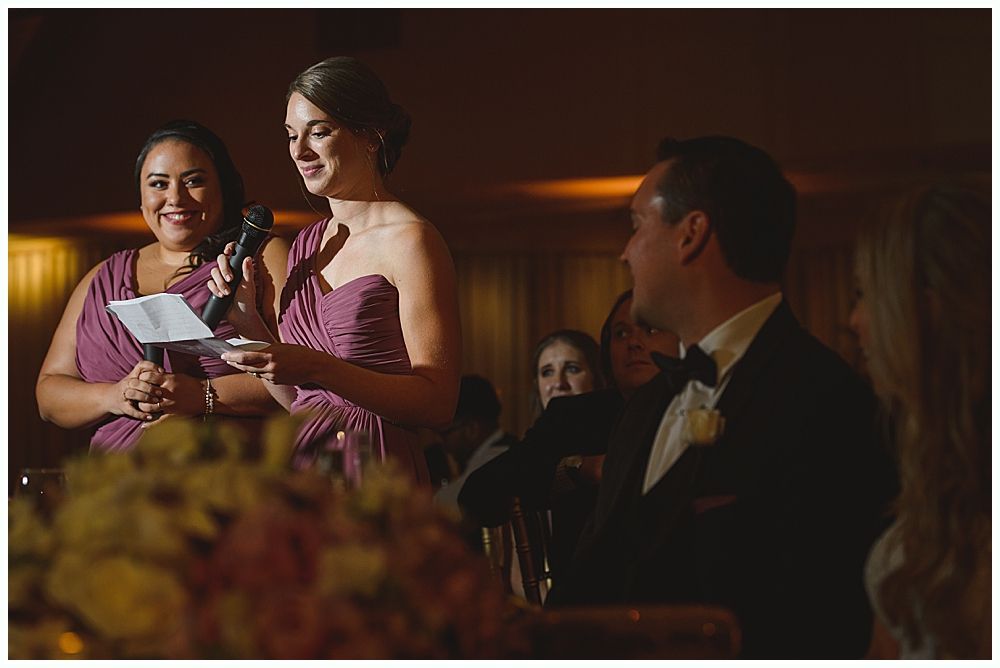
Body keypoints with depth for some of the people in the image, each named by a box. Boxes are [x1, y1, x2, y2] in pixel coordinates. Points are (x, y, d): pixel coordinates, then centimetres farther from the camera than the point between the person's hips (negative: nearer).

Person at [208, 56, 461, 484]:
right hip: (299, 462, 6)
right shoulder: (307, 244, 14)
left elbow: (438, 402, -15)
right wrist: (245, 316, 2)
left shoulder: (409, 240, -9)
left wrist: (318, 368, -24)